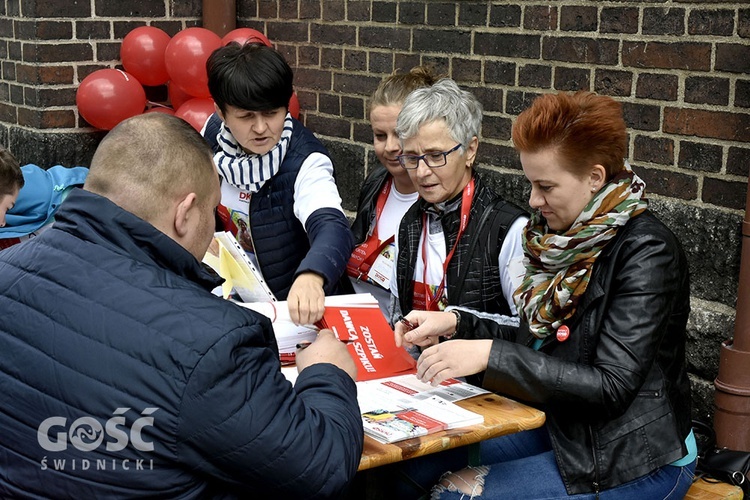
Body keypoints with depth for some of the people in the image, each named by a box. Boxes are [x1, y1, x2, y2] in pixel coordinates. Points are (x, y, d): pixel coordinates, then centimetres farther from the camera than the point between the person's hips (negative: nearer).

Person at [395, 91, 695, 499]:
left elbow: (612, 385, -25)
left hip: (637, 459, -7)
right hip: (555, 426, 7)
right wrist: (456, 325, -4)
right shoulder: (562, 236, 3)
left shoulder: (646, 251, -20)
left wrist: (489, 354, -29)